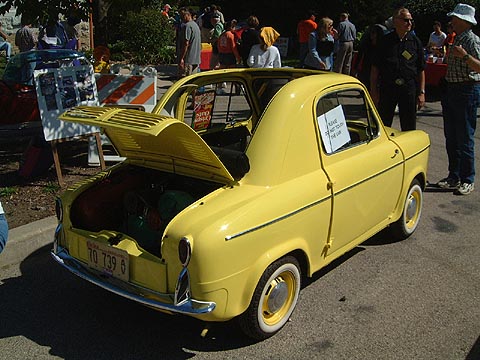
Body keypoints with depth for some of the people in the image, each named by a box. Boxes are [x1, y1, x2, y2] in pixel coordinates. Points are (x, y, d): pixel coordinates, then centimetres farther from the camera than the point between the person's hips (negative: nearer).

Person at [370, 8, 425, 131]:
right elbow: (375, 67, 3)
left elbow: (421, 70, 7)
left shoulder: (415, 41, 6)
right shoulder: (385, 41, 2)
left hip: (409, 88, 1)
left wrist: (421, 92, 1)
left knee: (409, 128, 8)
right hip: (387, 87, -1)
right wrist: (373, 90, -2)